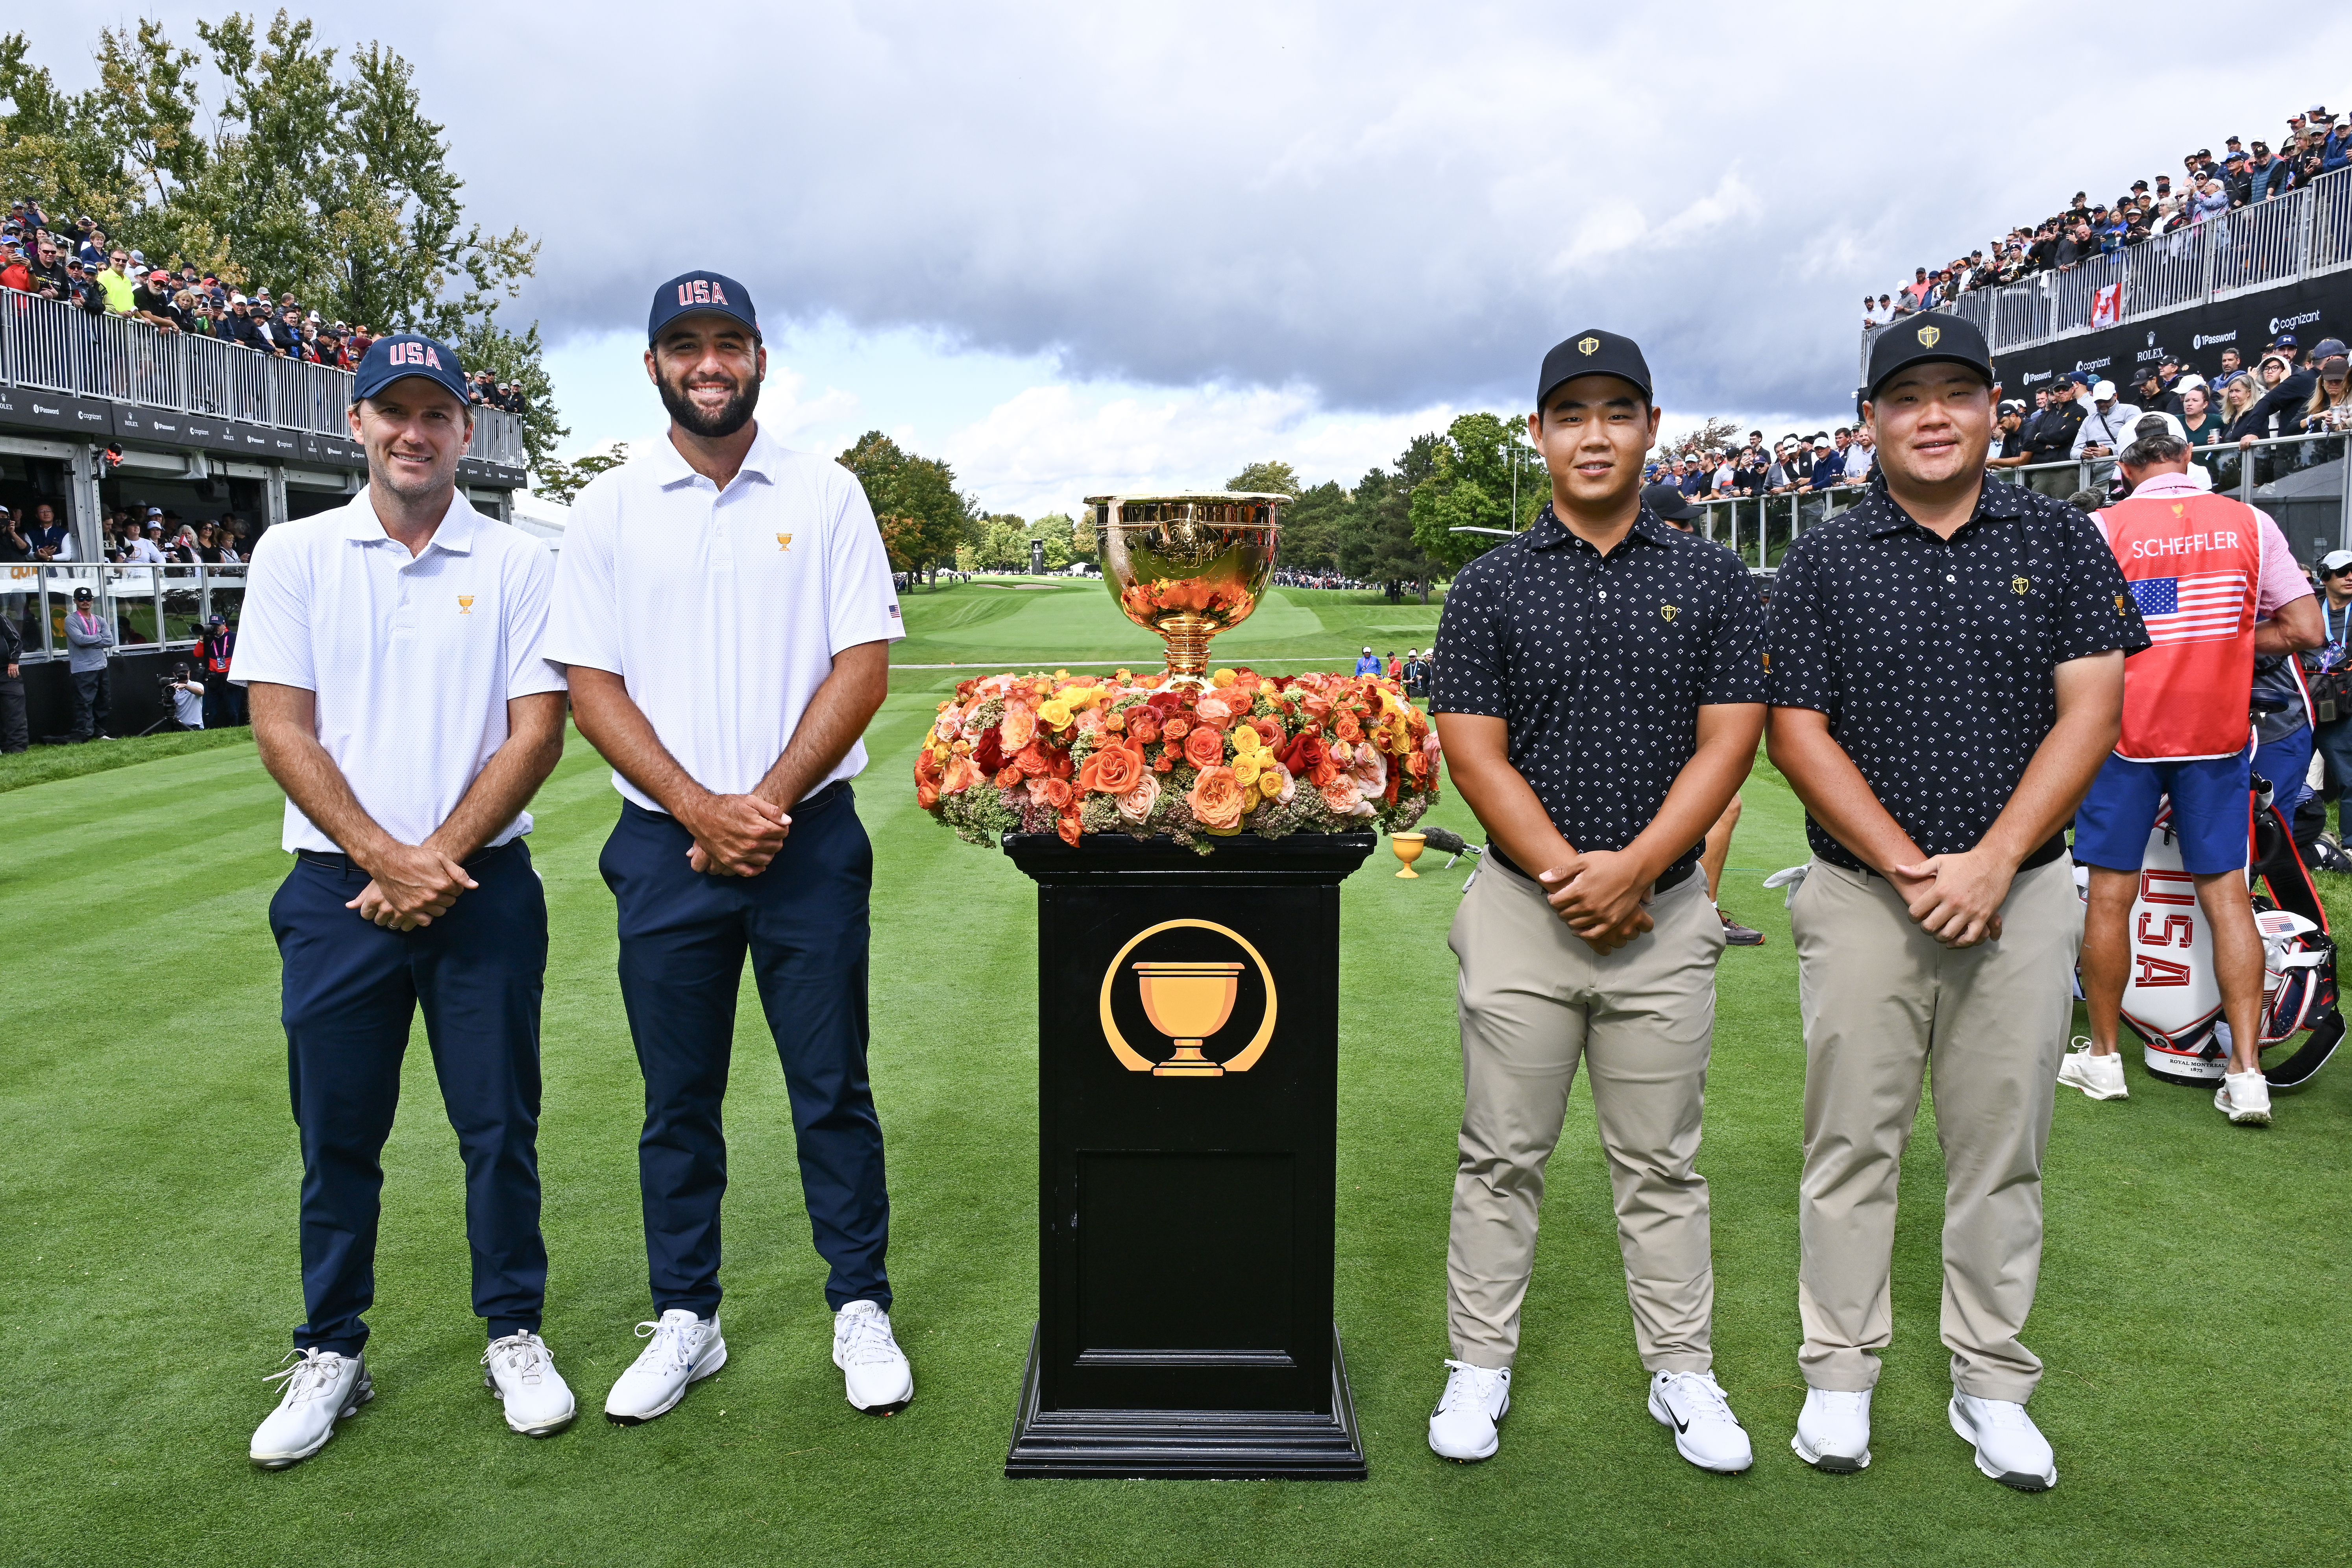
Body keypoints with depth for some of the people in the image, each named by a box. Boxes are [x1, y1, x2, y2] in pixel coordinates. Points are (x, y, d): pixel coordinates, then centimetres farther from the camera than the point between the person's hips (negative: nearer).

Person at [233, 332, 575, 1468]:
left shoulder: (517, 564, 3)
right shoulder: (295, 555, 5)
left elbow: (537, 732, -3)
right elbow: (282, 730, -2)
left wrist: (439, 859, -11)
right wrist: (383, 861, -11)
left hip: (484, 889, 0)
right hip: (337, 891, 1)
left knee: (500, 1126, 6)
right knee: (336, 1138, 9)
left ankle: (514, 1338, 21)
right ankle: (331, 1355, 24)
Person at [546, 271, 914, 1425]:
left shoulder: (825, 496, 3)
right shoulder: (608, 509, 5)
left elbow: (864, 667, -3)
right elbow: (593, 686, 1)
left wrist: (768, 805, -12)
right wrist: (700, 809, -12)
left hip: (810, 839, -1)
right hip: (666, 845, 1)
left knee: (833, 1088, 6)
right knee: (678, 1098, 10)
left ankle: (861, 1310, 20)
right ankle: (684, 1321, 25)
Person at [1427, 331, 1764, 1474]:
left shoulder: (1711, 579, 5)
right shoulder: (1492, 584, 2)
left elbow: (1729, 739, -2)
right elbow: (1474, 751, -4)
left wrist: (1634, 865, -14)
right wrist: (1567, 872, -14)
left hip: (1665, 912, 1)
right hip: (1524, 910, -1)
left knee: (1662, 1161, 12)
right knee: (1502, 1156, 8)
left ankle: (1682, 1371, 26)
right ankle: (1479, 1366, 21)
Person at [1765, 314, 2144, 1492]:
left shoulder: (2060, 541, 5)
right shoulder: (1823, 561, 2)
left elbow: (2090, 710, -2)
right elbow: (1797, 734, -4)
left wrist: (1991, 862, -13)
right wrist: (1912, 869, -12)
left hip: (2023, 894, 1)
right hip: (1863, 896, -1)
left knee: (2002, 1150, 9)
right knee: (1852, 1143, 5)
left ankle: (1991, 1386, 23)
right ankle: (1840, 1375, 18)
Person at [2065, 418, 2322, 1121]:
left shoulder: (2102, 528, -7)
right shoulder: (2249, 523, 1)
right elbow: (2305, 630, 1)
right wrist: (2229, 643, 14)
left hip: (2126, 730, -3)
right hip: (2217, 734, 3)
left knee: (2111, 895, 6)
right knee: (2226, 894, 7)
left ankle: (2103, 1057, 16)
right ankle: (2247, 1072, 7)